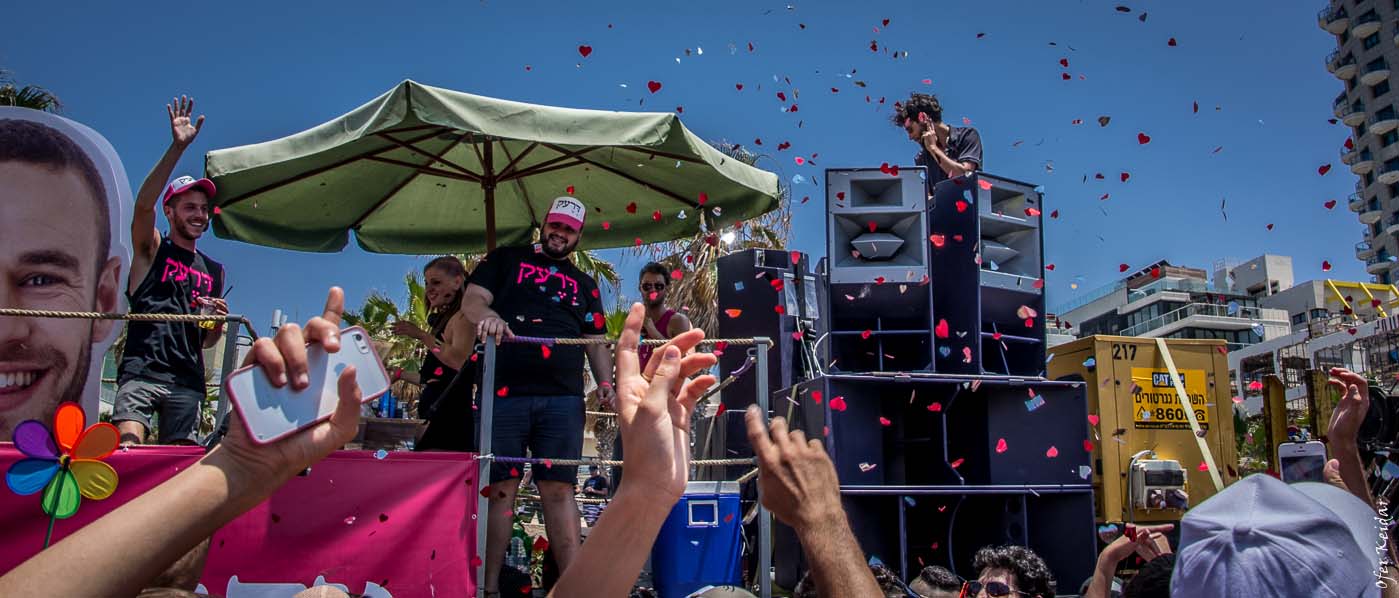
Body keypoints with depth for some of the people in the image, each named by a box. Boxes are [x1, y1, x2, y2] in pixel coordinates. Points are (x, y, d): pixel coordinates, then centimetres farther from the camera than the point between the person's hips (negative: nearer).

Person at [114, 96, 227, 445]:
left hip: (188, 381, 4)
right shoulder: (151, 249, 10)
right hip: (142, 370, -4)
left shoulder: (214, 271, 21)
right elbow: (143, 204, -12)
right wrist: (177, 147, -21)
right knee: (126, 448, -23)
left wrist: (218, 321, 2)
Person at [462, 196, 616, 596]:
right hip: (504, 393, -2)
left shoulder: (584, 284, 24)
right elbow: (472, 299, 3)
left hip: (562, 399, 2)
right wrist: (488, 314, -21)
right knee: (499, 489, -2)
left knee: (559, 490, -2)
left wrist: (605, 383, 2)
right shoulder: (506, 260, 16)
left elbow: (596, 341, 20)